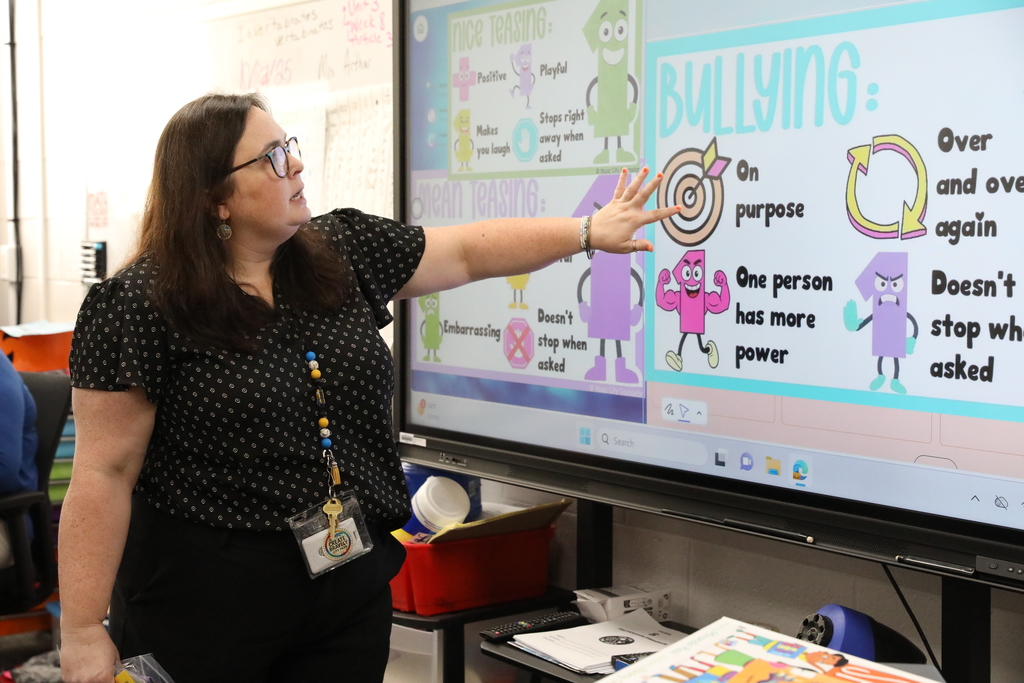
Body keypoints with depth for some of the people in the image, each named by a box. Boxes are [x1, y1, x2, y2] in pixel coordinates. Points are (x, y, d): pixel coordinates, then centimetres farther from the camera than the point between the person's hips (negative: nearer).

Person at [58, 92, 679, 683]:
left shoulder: (345, 253, 4)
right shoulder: (138, 307, -12)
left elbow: (469, 251, 12)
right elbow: (105, 472, -12)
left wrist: (589, 232, 6)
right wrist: (82, 632, -12)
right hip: (205, 603, -5)